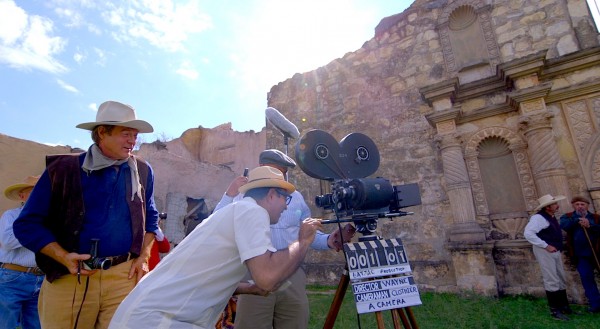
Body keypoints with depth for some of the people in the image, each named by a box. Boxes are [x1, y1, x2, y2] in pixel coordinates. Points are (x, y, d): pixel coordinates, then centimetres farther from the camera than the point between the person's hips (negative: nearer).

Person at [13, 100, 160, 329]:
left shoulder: (143, 171, 4)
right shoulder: (64, 168, -3)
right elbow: (27, 224, 1)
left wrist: (144, 256, 4)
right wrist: (63, 256, -12)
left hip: (124, 276, 1)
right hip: (68, 278, -1)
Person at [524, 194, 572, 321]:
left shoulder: (551, 217, 12)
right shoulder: (539, 217, -19)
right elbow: (528, 233, -29)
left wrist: (558, 248, 13)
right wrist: (546, 246, -24)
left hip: (555, 251, 10)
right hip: (545, 252, -10)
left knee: (561, 279, 19)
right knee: (552, 280, -4)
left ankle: (564, 306, 33)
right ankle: (554, 310, 7)